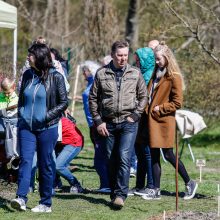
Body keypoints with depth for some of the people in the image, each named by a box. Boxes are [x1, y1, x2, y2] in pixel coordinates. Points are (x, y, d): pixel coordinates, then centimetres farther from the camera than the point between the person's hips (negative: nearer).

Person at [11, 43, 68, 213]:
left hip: (46, 128, -4)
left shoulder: (55, 77, -5)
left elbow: (64, 102, -3)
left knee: (45, 165, 2)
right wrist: (21, 117, 9)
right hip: (26, 126, 4)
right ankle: (21, 198, -19)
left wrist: (48, 115, -14)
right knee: (25, 160, -10)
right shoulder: (27, 75, 9)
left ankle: (46, 203, 9)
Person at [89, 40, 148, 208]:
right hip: (108, 123, 2)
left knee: (124, 158, -15)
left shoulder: (135, 73, 5)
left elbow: (143, 96, 11)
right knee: (111, 161, 7)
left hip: (128, 123, -2)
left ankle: (121, 194, -16)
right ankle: (114, 193, 18)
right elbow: (93, 98, 6)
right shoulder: (101, 74, 3)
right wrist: (98, 121, -1)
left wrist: (135, 115, -1)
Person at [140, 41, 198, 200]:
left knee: (168, 155, -5)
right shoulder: (156, 74, 13)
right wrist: (148, 108, 7)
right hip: (152, 120, 7)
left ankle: (189, 183, 11)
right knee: (154, 156, 7)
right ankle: (156, 191, 11)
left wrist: (160, 108, -9)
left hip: (164, 121, -7)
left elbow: (177, 103, -11)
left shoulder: (174, 77, -9)